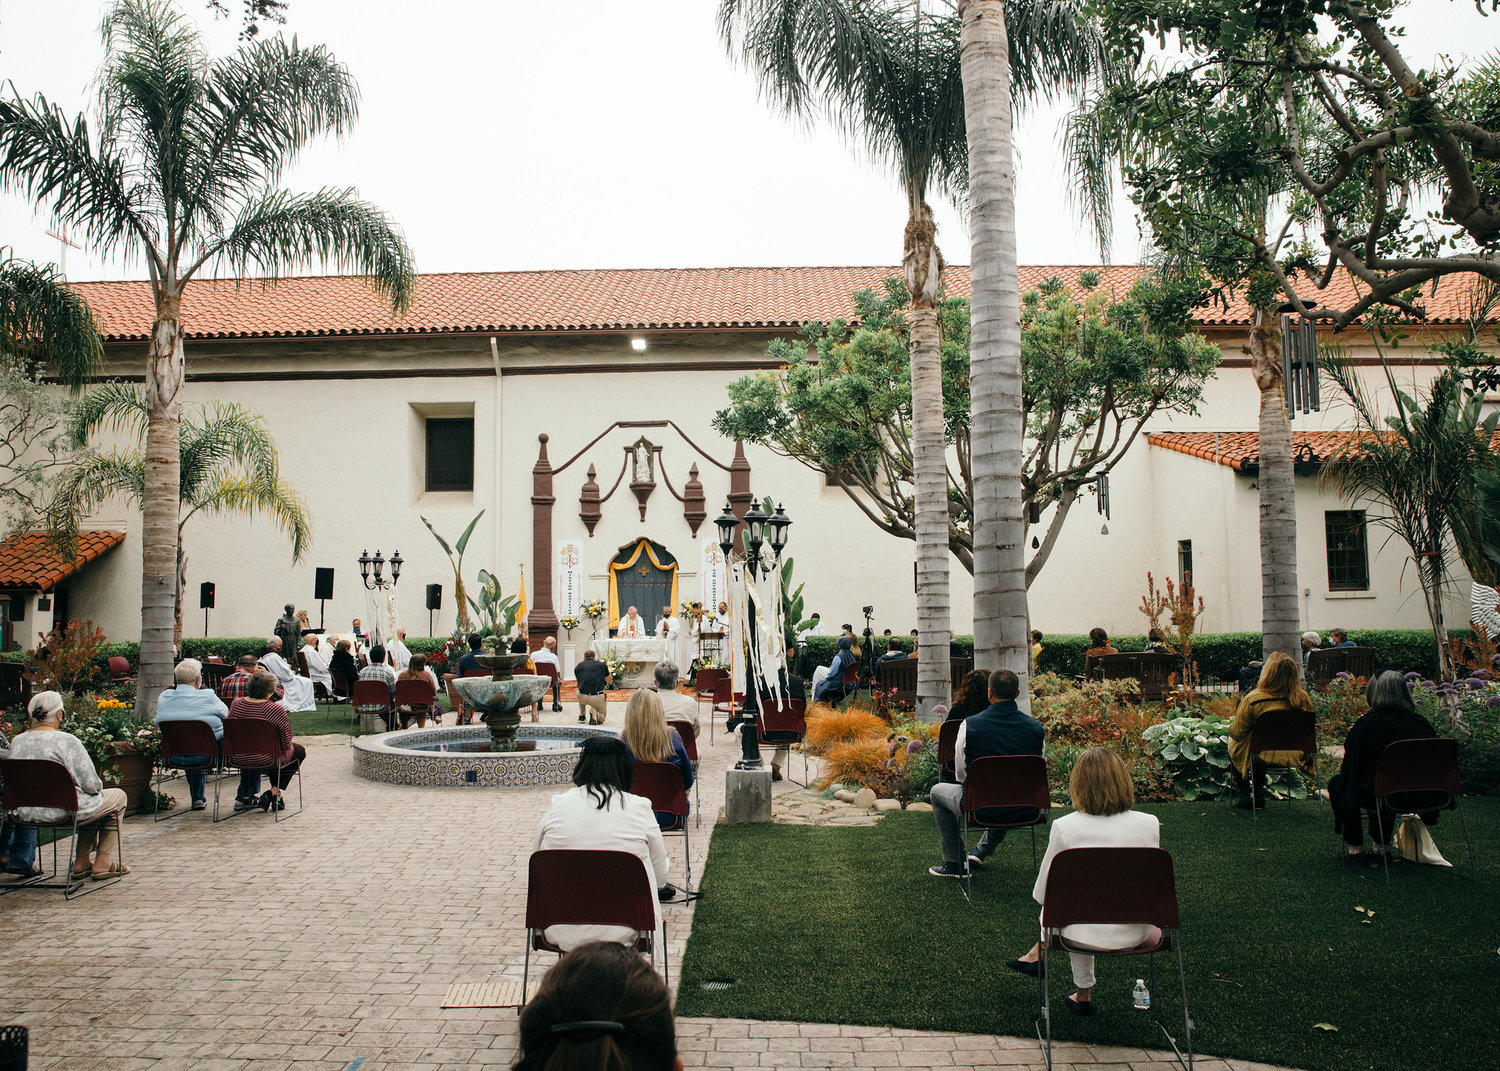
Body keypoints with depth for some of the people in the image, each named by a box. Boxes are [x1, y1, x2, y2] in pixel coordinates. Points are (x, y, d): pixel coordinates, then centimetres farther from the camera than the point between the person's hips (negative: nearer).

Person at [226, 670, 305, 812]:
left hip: (237, 759, 5)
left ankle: (244, 797, 32)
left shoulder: (235, 704, -5)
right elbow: (286, 743, -13)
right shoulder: (276, 710, -20)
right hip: (267, 761, -5)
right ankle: (274, 792, 11)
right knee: (299, 751, 22)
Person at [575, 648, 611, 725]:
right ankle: (595, 714, -12)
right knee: (602, 718, 22)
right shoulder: (602, 665, 10)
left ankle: (581, 716, 31)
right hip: (597, 698, -2)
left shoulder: (577, 667, 12)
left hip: (582, 698, 2)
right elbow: (609, 680, 25)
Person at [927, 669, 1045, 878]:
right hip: (1026, 811, 4)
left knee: (937, 792, 24)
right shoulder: (1036, 728, -7)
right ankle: (984, 850, 49)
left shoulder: (969, 725, -14)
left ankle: (956, 863, 25)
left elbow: (960, 774, -1)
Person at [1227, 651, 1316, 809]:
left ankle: (1245, 795, 28)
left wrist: (1231, 726, 11)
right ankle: (1259, 793, 38)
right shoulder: (1304, 699, -12)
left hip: (1263, 757, -4)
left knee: (1233, 744, 26)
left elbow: (1237, 733, -12)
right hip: (1295, 757, 4)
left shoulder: (1253, 700, -23)